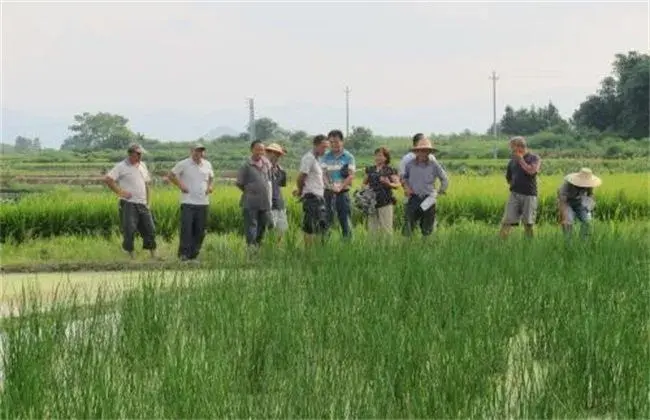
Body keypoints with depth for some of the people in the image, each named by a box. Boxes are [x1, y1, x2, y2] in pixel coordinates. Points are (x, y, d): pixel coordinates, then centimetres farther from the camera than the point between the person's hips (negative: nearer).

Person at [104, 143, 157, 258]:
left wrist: (148, 202, 16)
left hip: (142, 205, 7)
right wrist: (120, 192, -16)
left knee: (150, 229, 7)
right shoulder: (121, 167, -6)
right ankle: (131, 257, 0)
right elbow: (107, 179, -15)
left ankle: (153, 256, 16)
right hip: (128, 204, -7)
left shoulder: (142, 166, 16)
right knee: (129, 231, -7)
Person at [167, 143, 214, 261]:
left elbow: (211, 177, 28)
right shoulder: (183, 164, -3)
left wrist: (210, 186, 8)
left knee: (200, 231, 6)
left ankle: (194, 254, 14)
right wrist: (180, 185, -7)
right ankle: (184, 254, -6)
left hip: (203, 203, 5)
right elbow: (171, 175, 5)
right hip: (188, 202, -5)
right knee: (186, 229, -10)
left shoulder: (207, 165, 11)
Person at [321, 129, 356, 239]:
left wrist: (340, 187, -17)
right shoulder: (325, 157, 8)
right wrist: (330, 186, -18)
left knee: (345, 221, -2)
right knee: (326, 222, 2)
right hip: (328, 193, 1)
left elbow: (351, 176, -4)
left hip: (343, 193, -1)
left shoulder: (348, 157, 3)